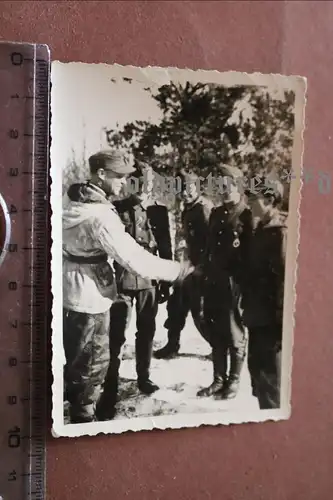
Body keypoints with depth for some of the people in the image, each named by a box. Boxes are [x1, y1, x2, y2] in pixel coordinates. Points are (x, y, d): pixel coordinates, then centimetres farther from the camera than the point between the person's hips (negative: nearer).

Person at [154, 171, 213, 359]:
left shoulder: (205, 208, -16)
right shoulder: (188, 210, 12)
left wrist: (203, 266, -23)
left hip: (202, 269, -9)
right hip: (192, 266, 9)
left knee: (200, 311, -2)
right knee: (177, 305, 14)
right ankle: (172, 345, 28)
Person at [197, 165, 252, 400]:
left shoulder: (248, 215, -7)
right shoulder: (217, 213, 14)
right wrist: (206, 275, 13)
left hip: (236, 284, -6)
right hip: (214, 283, 7)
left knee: (235, 335, 6)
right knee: (216, 335, 13)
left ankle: (234, 382, 20)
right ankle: (219, 380, 26)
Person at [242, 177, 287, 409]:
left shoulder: (280, 232, -15)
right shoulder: (262, 229, 13)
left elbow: (286, 277, -20)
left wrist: (282, 320, -20)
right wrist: (249, 307, 15)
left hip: (271, 319, -9)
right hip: (258, 315, 9)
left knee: (268, 375, 0)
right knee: (257, 368, 19)